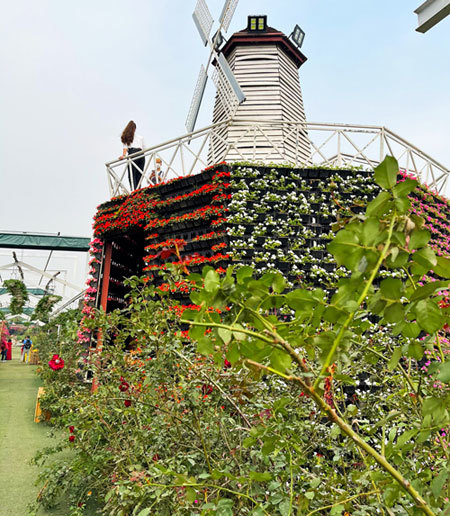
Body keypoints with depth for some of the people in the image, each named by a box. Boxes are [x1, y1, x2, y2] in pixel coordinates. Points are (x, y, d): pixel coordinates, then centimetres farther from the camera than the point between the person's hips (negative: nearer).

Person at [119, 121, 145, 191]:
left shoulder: (125, 137, 17)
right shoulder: (140, 137, 23)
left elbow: (125, 146, 2)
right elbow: (144, 148, 20)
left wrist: (124, 155, -8)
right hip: (141, 155, 3)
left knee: (132, 176, -8)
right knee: (139, 176, 2)